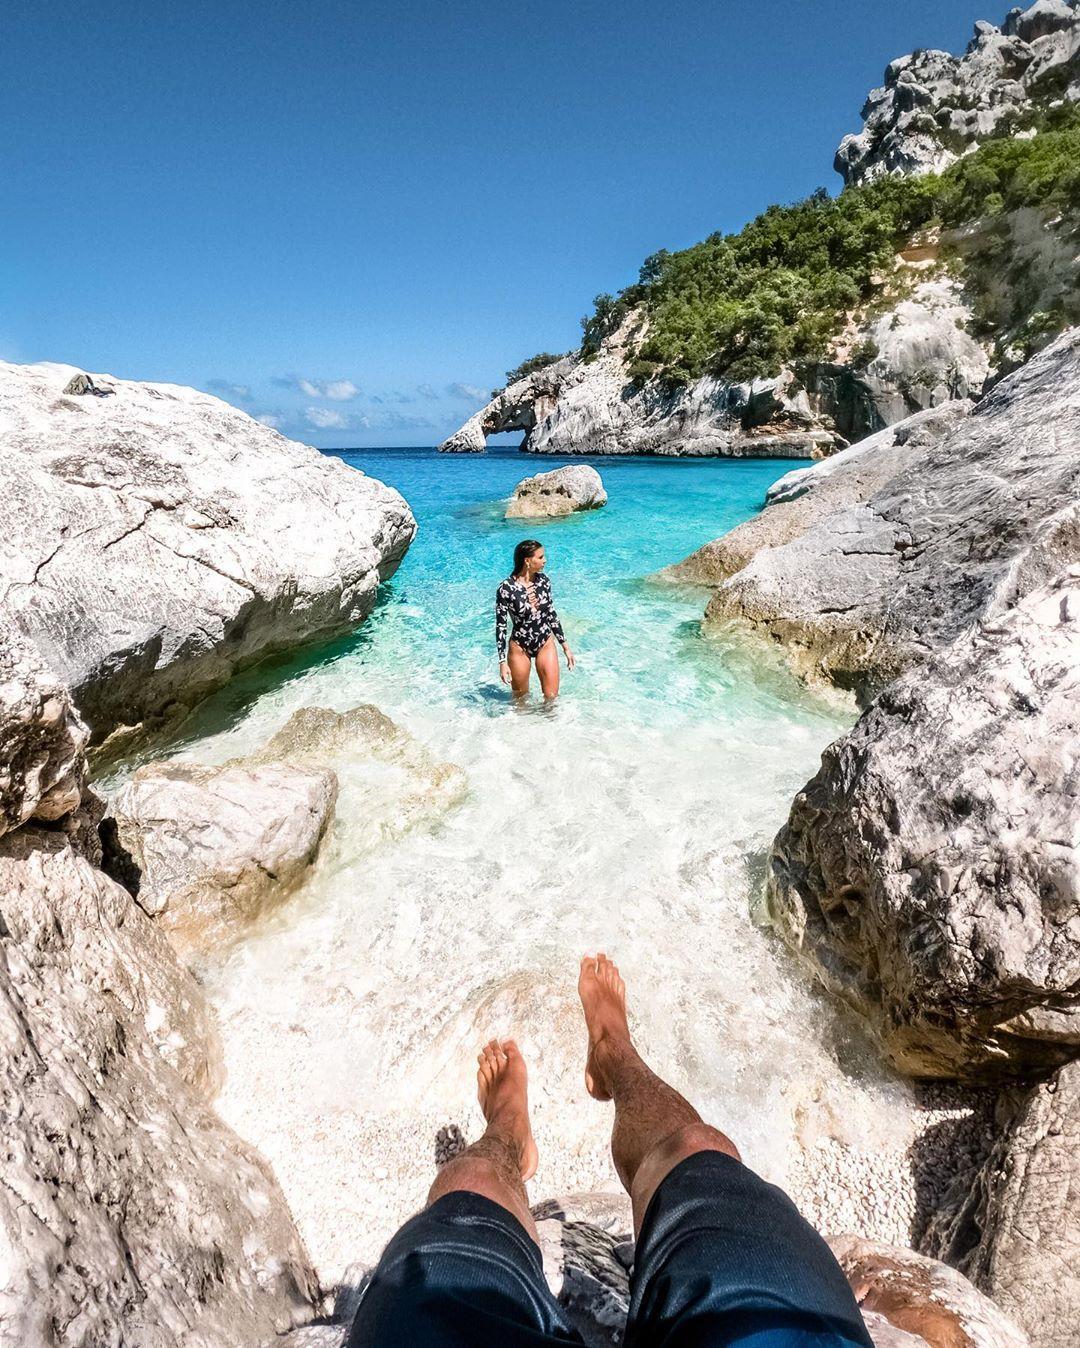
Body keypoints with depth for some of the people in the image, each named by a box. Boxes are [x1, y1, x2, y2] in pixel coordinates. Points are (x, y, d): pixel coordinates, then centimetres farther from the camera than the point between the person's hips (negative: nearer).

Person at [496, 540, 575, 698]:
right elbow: (500, 625, -12)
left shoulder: (543, 580, -4)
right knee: (521, 700, 12)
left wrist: (565, 646, 10)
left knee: (552, 697, 6)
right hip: (520, 648, -3)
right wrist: (502, 661, -13)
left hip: (546, 644, 4)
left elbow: (551, 613, 7)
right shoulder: (506, 588, -18)